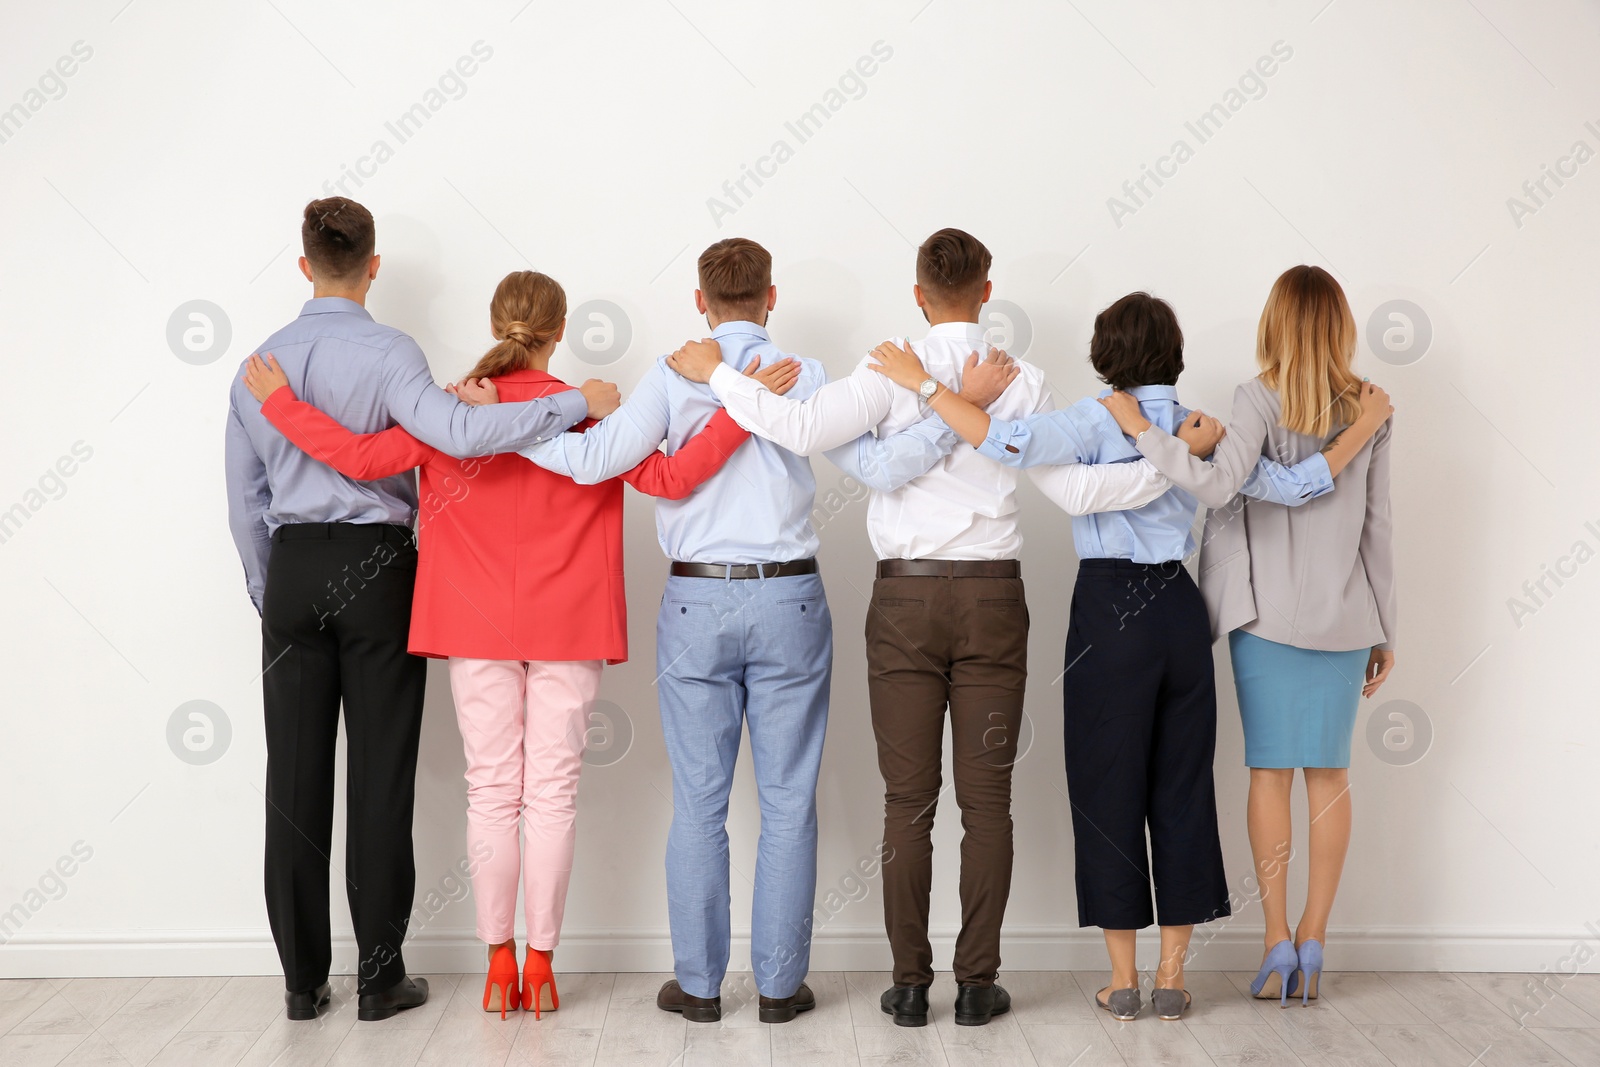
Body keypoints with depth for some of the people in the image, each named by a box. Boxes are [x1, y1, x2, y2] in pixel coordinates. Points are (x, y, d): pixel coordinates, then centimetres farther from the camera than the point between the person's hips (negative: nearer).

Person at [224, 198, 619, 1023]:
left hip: (292, 570, 4)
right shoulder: (385, 352, -8)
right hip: (376, 569, -4)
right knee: (379, 776, 2)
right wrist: (577, 403, -19)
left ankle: (302, 979, 14)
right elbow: (458, 434, -26)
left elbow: (246, 505, 12)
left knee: (295, 777, 7)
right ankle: (380, 977, 8)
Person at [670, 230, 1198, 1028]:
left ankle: (909, 984, 11)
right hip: (992, 599, 1)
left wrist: (716, 374, -7)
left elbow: (805, 429, -19)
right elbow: (1074, 491, -2)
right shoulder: (1022, 382, 1)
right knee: (986, 799, 6)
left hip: (906, 597, -1)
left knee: (908, 801, 5)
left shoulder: (891, 373, -5)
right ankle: (977, 984, 11)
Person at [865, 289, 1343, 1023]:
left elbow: (1010, 444, -25)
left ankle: (1123, 979, 12)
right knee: (1181, 789, 11)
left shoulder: (1099, 420, -8)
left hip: (1110, 611, -5)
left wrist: (920, 383, -19)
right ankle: (1172, 976, 17)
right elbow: (1290, 486, 10)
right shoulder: (1203, 429, 7)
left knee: (1109, 792, 5)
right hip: (1179, 609, 5)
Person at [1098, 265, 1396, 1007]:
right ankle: (1313, 945, 11)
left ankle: (1278, 939, 6)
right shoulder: (1371, 410, 2)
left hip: (1268, 609, -3)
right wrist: (1383, 630, 12)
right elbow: (1376, 524, 5)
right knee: (1329, 774, 7)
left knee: (1269, 770, 5)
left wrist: (1139, 429, -15)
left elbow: (1217, 486, -25)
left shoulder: (1259, 400, -9)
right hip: (1344, 612, 3)